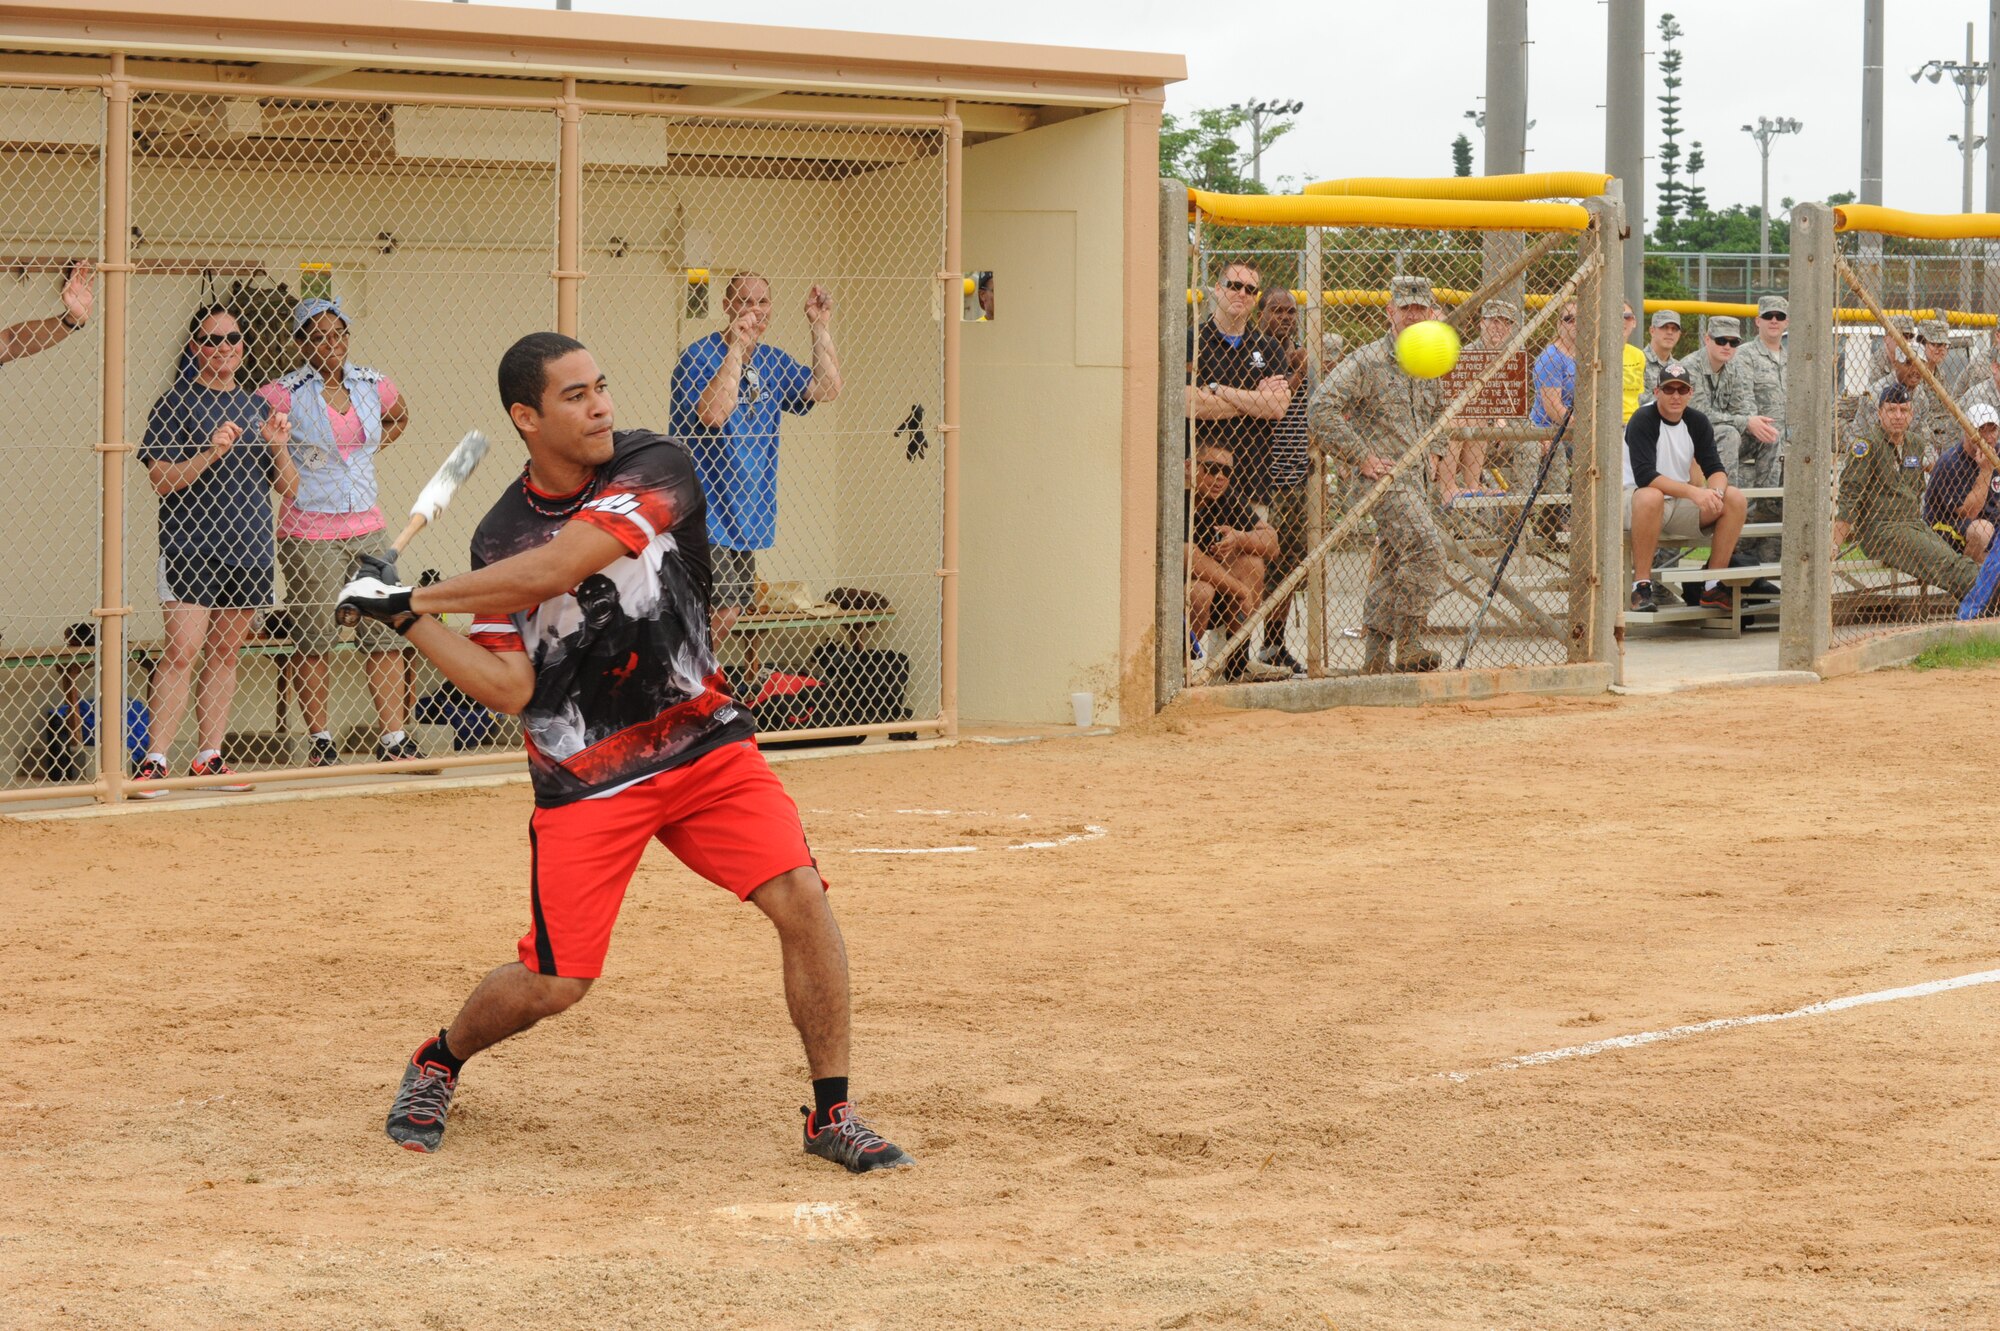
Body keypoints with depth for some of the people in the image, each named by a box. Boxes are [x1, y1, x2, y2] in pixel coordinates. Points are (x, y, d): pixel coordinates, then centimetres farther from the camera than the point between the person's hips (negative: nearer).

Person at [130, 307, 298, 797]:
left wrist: (277, 446, -4)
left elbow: (288, 488, 15)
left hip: (250, 550, 5)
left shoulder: (256, 406, 15)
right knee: (182, 651, -13)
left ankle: (209, 757, 13)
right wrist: (211, 453, -20)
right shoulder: (176, 403, 0)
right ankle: (156, 761, -14)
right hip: (191, 548, -5)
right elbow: (161, 480, -8)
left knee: (224, 653, 8)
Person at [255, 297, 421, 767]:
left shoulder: (372, 384, 5)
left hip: (365, 528, 4)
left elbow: (399, 418, 26)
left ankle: (393, 739, 7)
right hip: (307, 533, -4)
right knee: (312, 639, 2)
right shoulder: (285, 393, -9)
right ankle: (321, 740, 13)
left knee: (385, 631, 2)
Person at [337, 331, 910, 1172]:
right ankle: (437, 1064, 28)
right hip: (584, 781, 0)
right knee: (552, 985, -3)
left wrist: (419, 596, -15)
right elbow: (509, 690, -7)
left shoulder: (656, 470, -10)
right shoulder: (500, 540, -3)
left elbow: (555, 570, -22)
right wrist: (407, 623, -14)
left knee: (800, 898, -17)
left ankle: (832, 1116, -3)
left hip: (707, 750, 0)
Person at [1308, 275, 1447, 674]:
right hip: (1379, 477, -8)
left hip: (1411, 477, 8)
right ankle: (1409, 648, -16)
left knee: (1393, 566, 10)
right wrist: (1362, 457, -19)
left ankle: (1374, 656, 18)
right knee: (1425, 545, -21)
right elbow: (1320, 408, -18)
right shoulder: (1367, 362, -10)